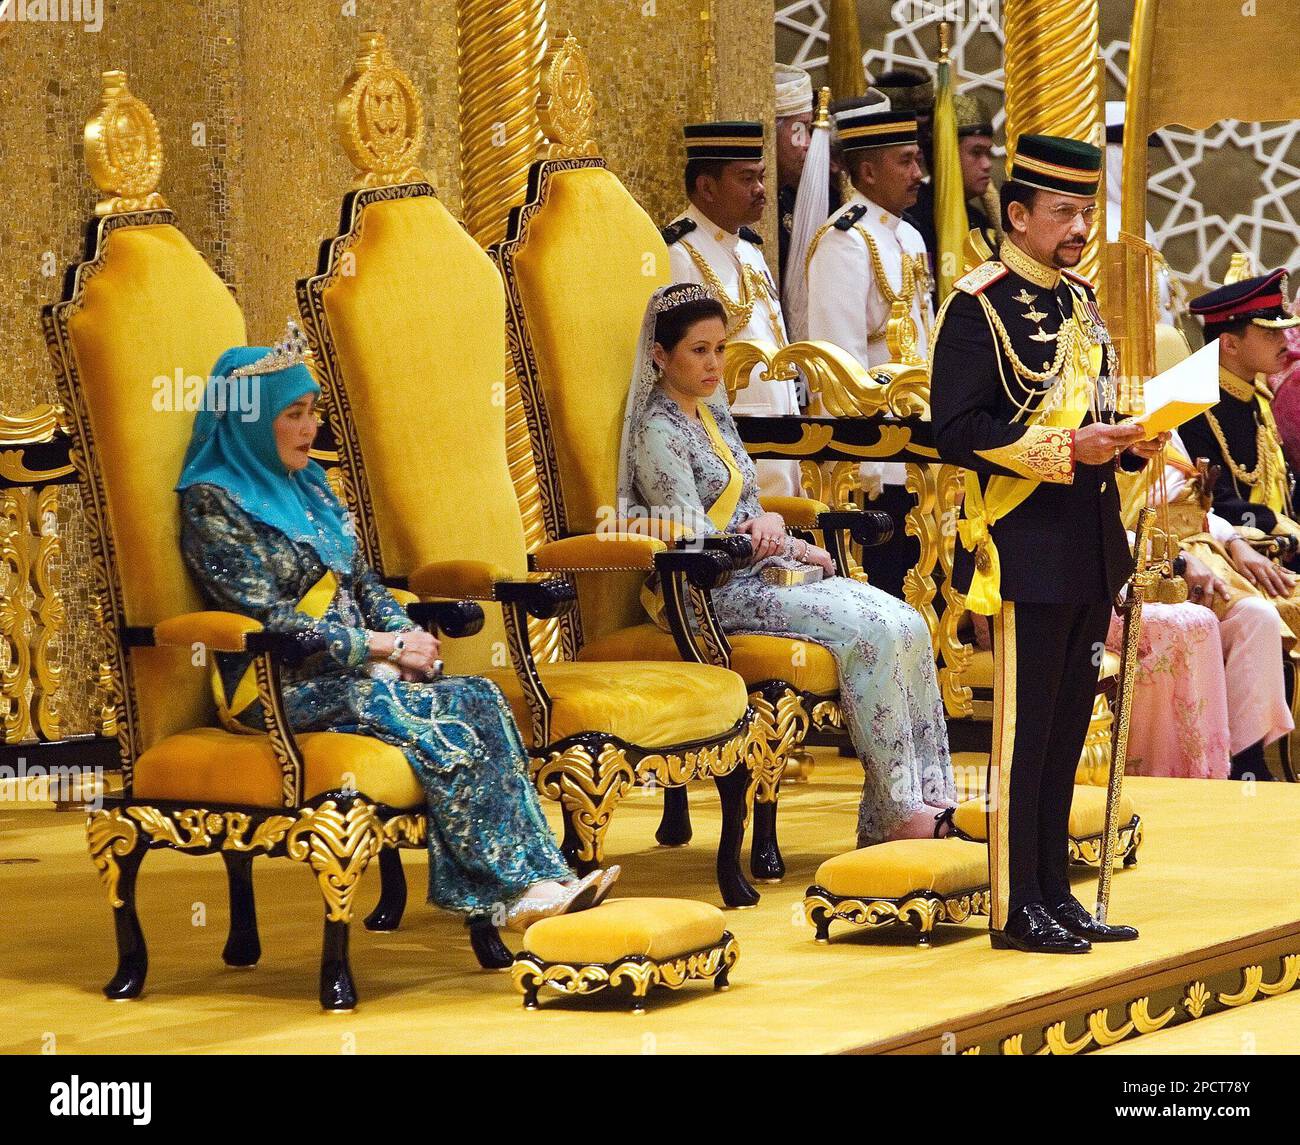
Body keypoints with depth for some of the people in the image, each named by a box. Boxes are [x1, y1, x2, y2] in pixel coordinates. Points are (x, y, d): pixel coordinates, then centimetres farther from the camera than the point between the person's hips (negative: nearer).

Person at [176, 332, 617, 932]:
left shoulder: (307, 485, 17)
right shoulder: (213, 504, -8)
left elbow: (362, 580, 20)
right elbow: (270, 618, -15)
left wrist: (407, 635, -2)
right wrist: (383, 646, -15)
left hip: (357, 670, 7)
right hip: (279, 688, -7)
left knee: (479, 699, -20)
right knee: (437, 725, -29)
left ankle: (540, 880, -30)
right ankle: (514, 888, -25)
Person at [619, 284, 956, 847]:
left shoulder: (712, 413, 18)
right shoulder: (658, 432, -10)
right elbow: (696, 543, -16)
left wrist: (769, 523, -4)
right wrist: (793, 549, -7)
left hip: (759, 573, 9)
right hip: (713, 595, -9)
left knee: (908, 626, -11)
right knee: (869, 632, -25)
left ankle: (928, 800, -14)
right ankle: (897, 815, -20)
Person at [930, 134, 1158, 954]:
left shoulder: (1081, 301, 16)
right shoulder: (979, 306, -10)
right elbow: (959, 430, -16)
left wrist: (1129, 442, 3)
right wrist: (1065, 449, -23)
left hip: (1090, 547, 8)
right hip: (1026, 547, -8)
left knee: (1068, 724, 12)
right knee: (1024, 725, -4)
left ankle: (1055, 893, 18)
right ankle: (1017, 908, 1)